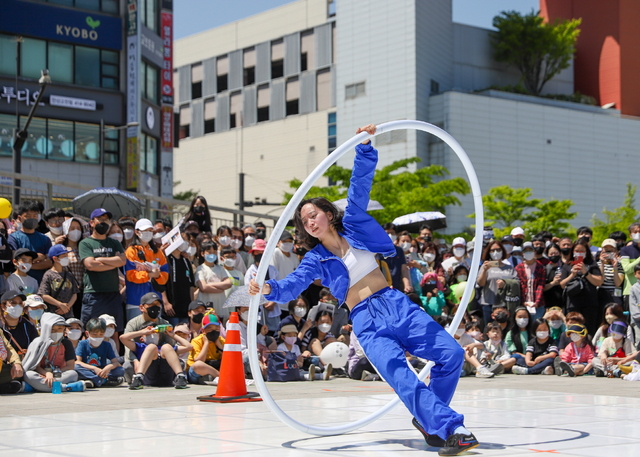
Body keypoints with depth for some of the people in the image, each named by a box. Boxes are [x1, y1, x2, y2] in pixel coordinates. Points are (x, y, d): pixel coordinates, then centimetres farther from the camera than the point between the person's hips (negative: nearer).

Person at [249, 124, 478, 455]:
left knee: (451, 354, -14)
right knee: (399, 376, -28)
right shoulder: (316, 260, 11)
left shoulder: (353, 226, 13)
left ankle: (429, 420, 5)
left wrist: (364, 147, -5)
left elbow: (360, 183, 7)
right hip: (366, 321, -2)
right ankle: (451, 430, -34)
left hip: (396, 305, 2)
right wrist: (268, 289, -25)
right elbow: (291, 287, -5)